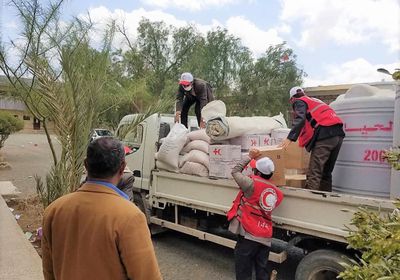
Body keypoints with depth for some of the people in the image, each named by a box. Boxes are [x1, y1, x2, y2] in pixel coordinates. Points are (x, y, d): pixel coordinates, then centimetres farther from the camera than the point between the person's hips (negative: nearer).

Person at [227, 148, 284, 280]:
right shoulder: (277, 192, 4)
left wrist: (250, 157, 11)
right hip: (265, 237, 6)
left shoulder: (252, 183, -14)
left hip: (249, 235, -6)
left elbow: (235, 171, 1)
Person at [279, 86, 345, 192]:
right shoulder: (315, 100, 32)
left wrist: (290, 138, -20)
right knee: (326, 172, 15)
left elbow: (300, 120, -11)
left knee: (314, 173, -12)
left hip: (324, 135, -8)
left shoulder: (299, 102, 9)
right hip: (338, 133, 8)